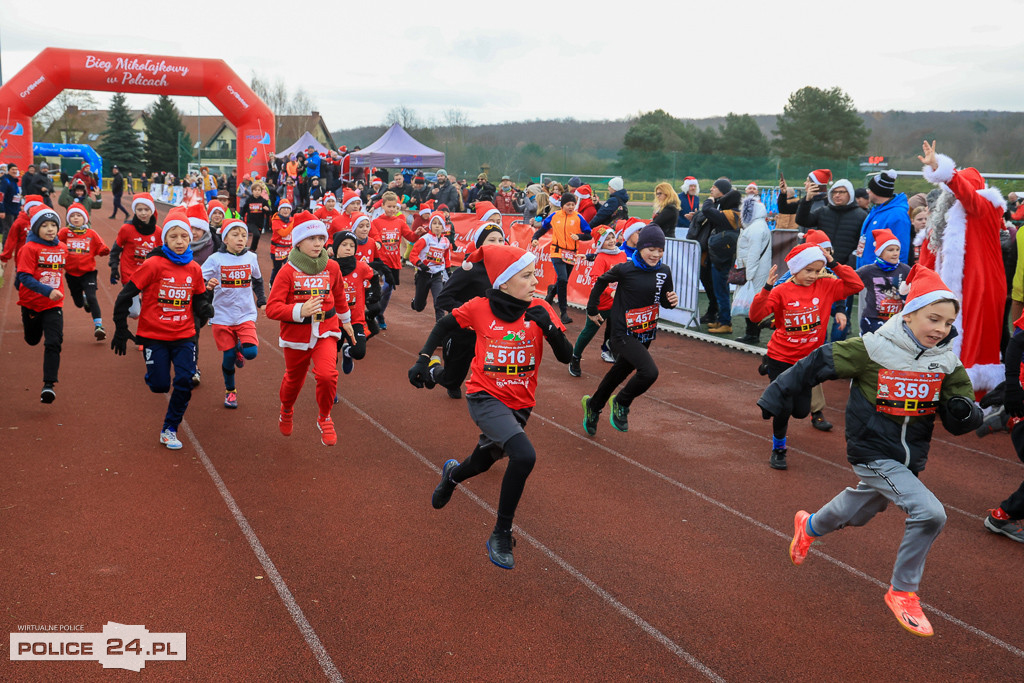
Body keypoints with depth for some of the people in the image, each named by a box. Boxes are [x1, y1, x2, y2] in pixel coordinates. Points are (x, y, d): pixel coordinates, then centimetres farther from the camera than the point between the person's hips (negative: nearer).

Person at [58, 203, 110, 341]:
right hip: (71, 273, 2)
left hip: (88, 272, -2)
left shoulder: (91, 234, -1)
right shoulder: (64, 232, -1)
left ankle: (98, 325, -15)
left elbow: (100, 248, 0)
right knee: (78, 303, 15)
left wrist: (105, 250, -19)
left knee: (91, 297, -20)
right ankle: (84, 299, 53)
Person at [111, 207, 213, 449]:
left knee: (184, 382, -7)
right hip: (154, 335, -3)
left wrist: (205, 309, -9)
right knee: (159, 385, -3)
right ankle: (154, 372, 36)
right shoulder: (154, 265, -11)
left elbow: (199, 298, 15)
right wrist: (120, 329, -8)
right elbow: (126, 294, -8)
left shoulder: (194, 268, 2)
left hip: (183, 335, 3)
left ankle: (170, 430, 10)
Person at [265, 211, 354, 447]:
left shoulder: (331, 267, -1)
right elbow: (272, 308, -17)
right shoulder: (288, 271, -11)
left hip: (325, 332, 1)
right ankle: (286, 411, 53)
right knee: (293, 380, 18)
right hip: (295, 335, -1)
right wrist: (299, 311, -32)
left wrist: (346, 320, 30)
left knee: (327, 374, -23)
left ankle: (324, 418, 4)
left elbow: (339, 296, 19)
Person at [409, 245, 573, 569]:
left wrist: (549, 328, -29)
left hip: (519, 405, 4)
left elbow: (566, 356, -13)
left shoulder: (540, 310, -8)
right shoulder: (480, 308, -12)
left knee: (484, 461, 23)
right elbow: (445, 325, 6)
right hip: (485, 398, -4)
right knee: (524, 456, -28)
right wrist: (424, 359, -5)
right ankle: (501, 535, -10)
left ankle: (452, 473, 62)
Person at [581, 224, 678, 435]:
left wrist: (671, 301, -13)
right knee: (649, 372, -24)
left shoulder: (664, 272, -1)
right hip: (623, 333, -6)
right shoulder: (625, 269, -15)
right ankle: (620, 403, 3)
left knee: (620, 373, 20)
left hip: (646, 334, 6)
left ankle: (593, 405, 46)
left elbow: (664, 300, 11)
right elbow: (602, 281, 3)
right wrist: (592, 309, 11)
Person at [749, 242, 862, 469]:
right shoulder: (781, 291, -13)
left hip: (807, 359, 3)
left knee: (801, 411, 5)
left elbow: (856, 285, -8)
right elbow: (755, 315, -23)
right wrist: (767, 288, -35)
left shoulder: (825, 286, -3)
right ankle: (778, 449, 24)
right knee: (783, 407, -4)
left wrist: (834, 264, -14)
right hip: (781, 358, -3)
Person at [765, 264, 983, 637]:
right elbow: (818, 364, -13)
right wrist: (777, 397, -9)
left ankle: (809, 526, 58)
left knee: (855, 514, 25)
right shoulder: (873, 349, -19)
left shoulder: (946, 362, -3)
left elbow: (957, 421, 0)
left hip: (911, 458, 6)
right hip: (873, 453, -6)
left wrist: (964, 412, -24)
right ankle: (903, 592, 0)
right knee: (929, 514, -22)